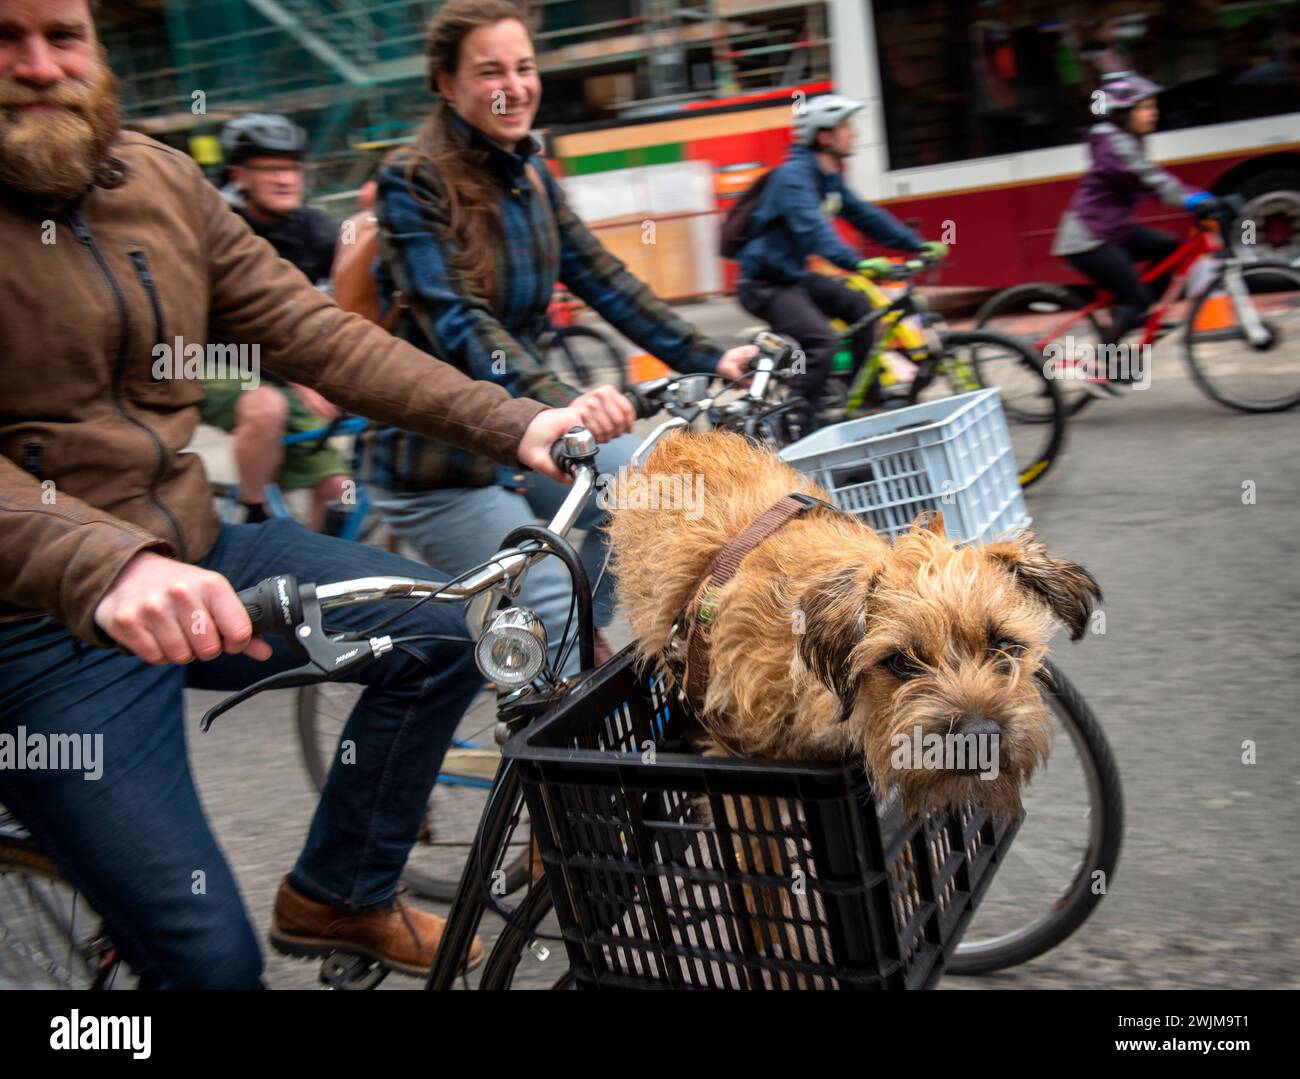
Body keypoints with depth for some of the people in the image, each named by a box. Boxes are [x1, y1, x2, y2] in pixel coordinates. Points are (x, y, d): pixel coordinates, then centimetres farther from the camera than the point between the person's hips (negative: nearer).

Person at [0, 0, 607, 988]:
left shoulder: (161, 182, 5)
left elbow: (318, 336, 1)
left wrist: (512, 423, -9)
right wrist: (107, 566, -45)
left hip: (189, 555, 7)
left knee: (444, 629, 0)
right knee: (209, 955, -9)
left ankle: (341, 894, 17)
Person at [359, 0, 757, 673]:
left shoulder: (530, 176, 6)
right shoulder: (413, 182, -16)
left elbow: (601, 278, 4)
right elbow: (458, 323, -28)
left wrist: (707, 358, -5)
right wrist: (560, 403, -43)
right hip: (438, 461, -7)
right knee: (554, 622, -9)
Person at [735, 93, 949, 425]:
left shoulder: (830, 176, 9)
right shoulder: (794, 176, -22)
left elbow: (864, 214, 11)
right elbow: (813, 229, -36)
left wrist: (919, 245, 4)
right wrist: (859, 263, -49)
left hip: (794, 274, 10)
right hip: (766, 284, -10)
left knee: (858, 306, 5)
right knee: (822, 341, -23)